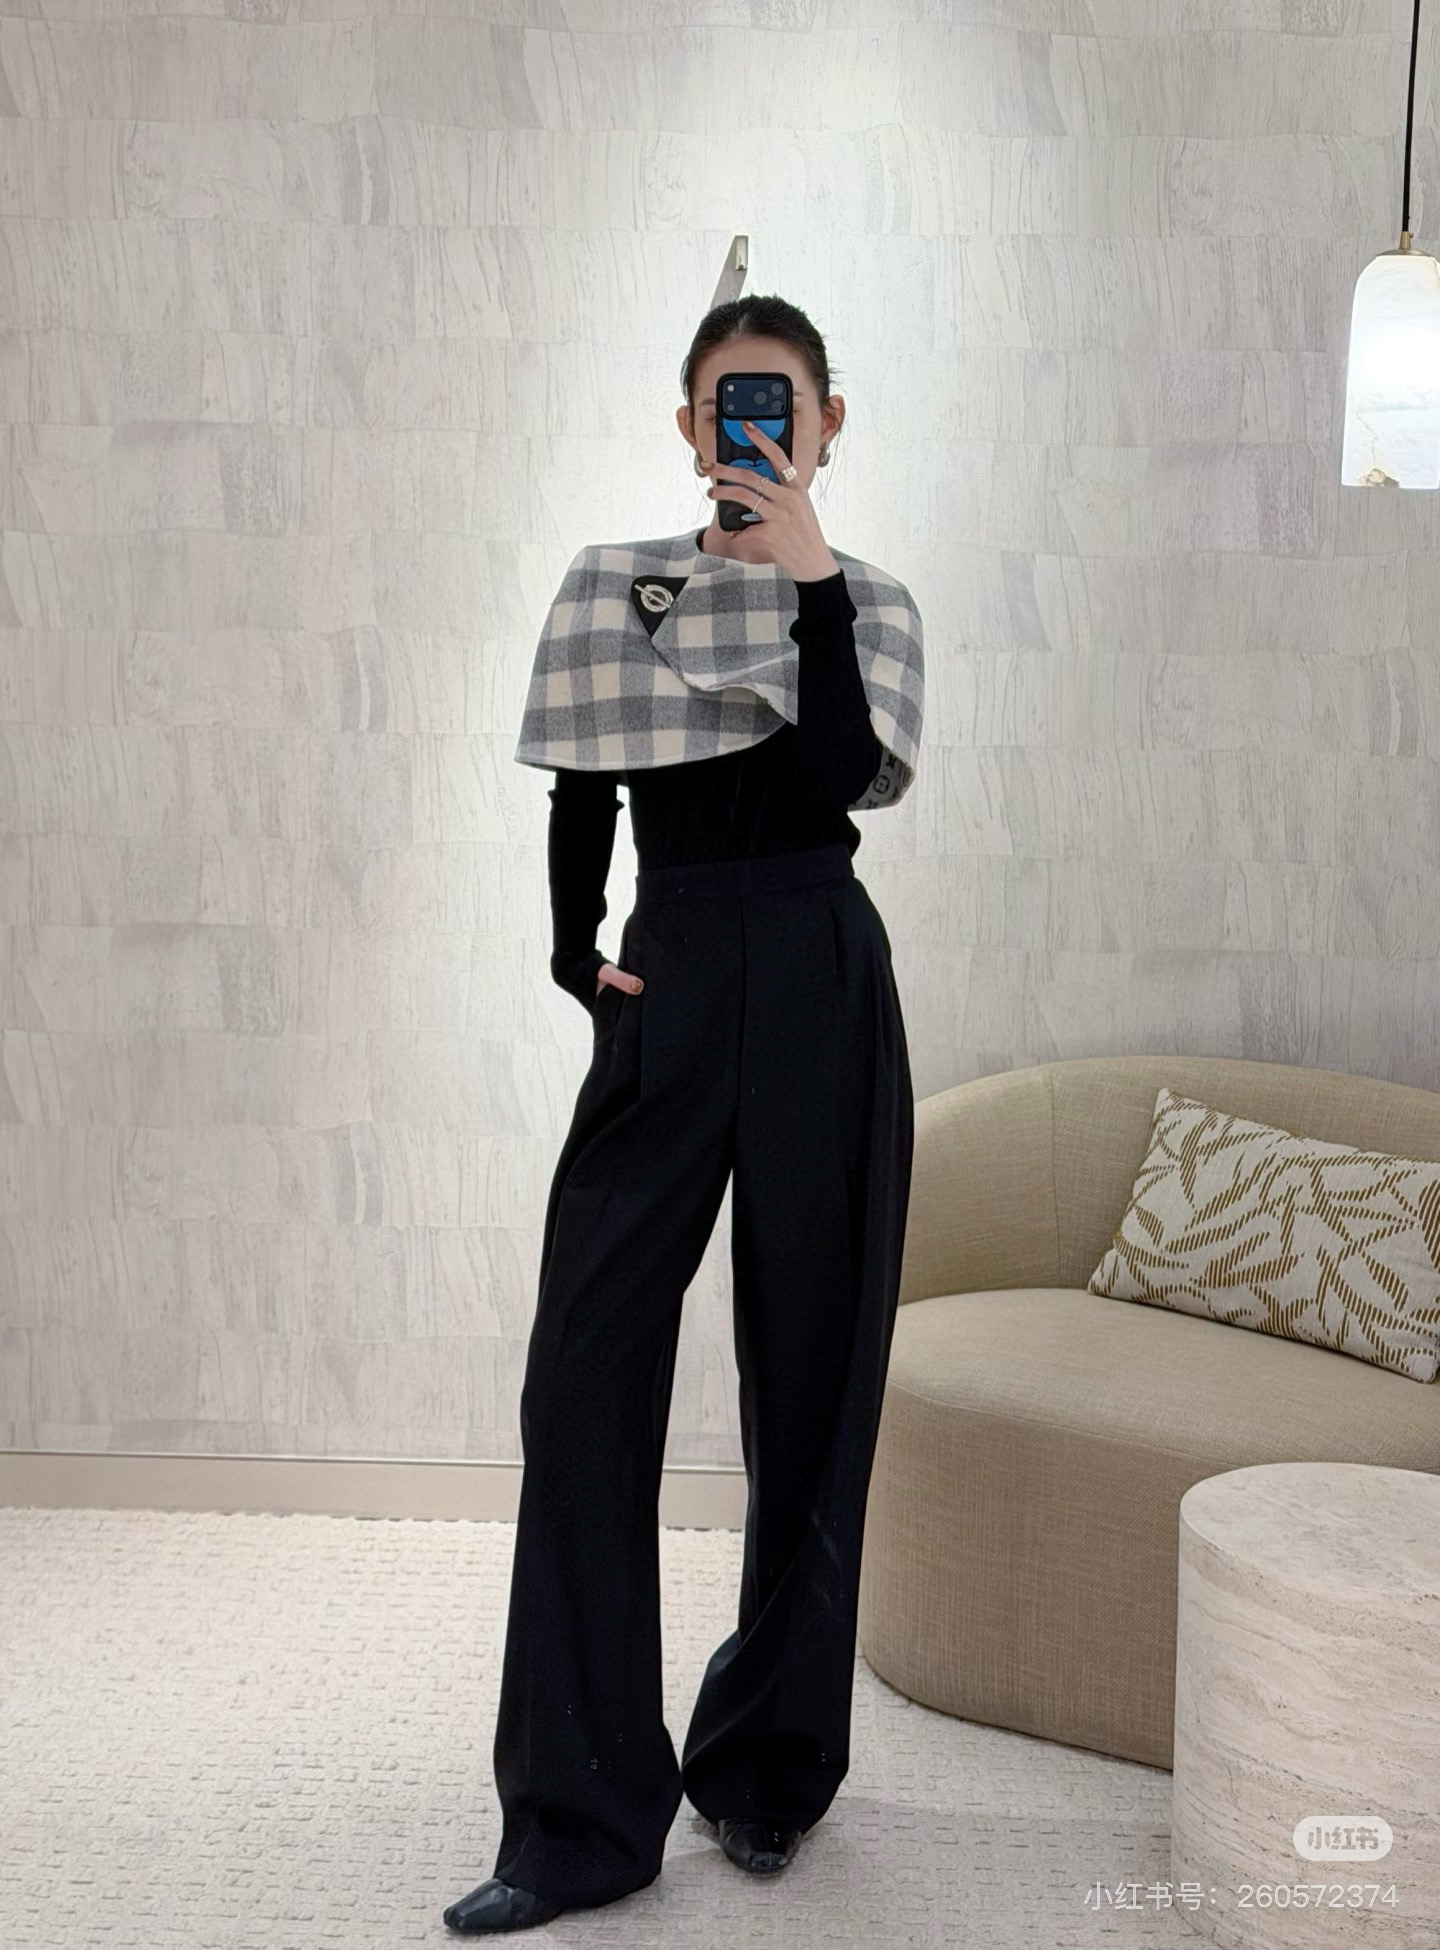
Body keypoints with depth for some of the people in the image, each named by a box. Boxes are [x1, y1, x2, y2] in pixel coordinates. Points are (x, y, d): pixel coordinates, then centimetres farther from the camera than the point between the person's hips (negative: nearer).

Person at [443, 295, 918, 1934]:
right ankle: (581, 1816, 1)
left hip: (814, 986, -1)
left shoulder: (856, 600, 5)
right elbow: (581, 801, 13)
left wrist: (805, 571, -17)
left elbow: (841, 779, -14)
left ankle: (769, 1767, 22)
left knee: (808, 1385, 5)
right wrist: (576, 952, -2)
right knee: (584, 1380, -7)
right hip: (667, 993, 2)